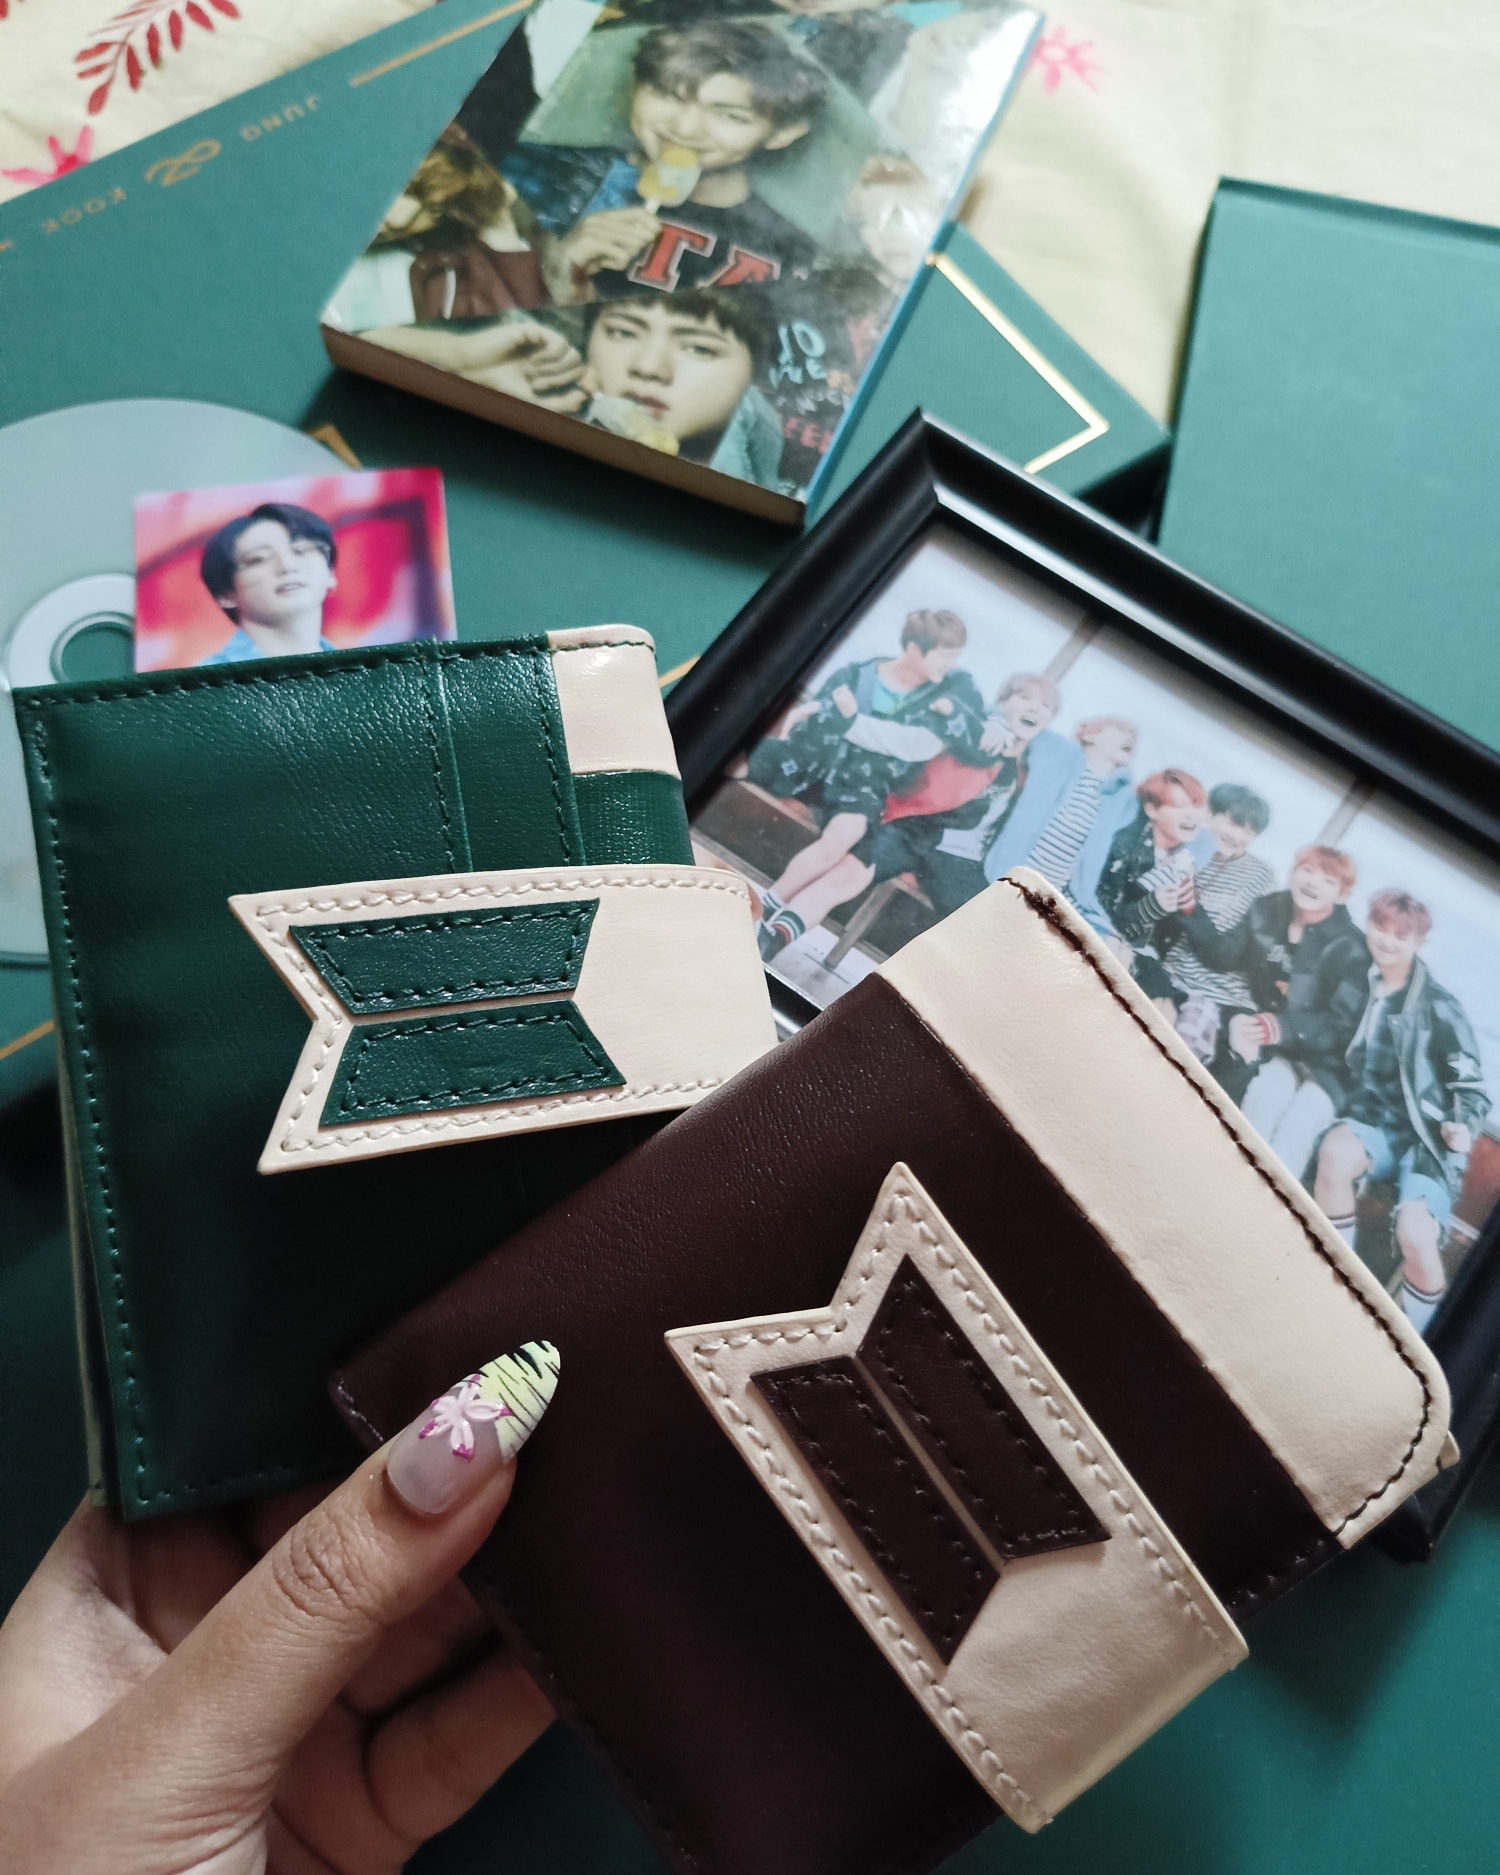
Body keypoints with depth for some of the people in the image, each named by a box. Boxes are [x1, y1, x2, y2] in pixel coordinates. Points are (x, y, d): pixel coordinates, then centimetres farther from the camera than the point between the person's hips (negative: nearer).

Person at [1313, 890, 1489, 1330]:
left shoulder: (1439, 1007, -7)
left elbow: (1470, 1086, -3)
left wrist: (1462, 1126, -23)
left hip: (1428, 1137, -3)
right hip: (1374, 1122, 3)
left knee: (1415, 1235, -28)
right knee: (1335, 1150, -34)